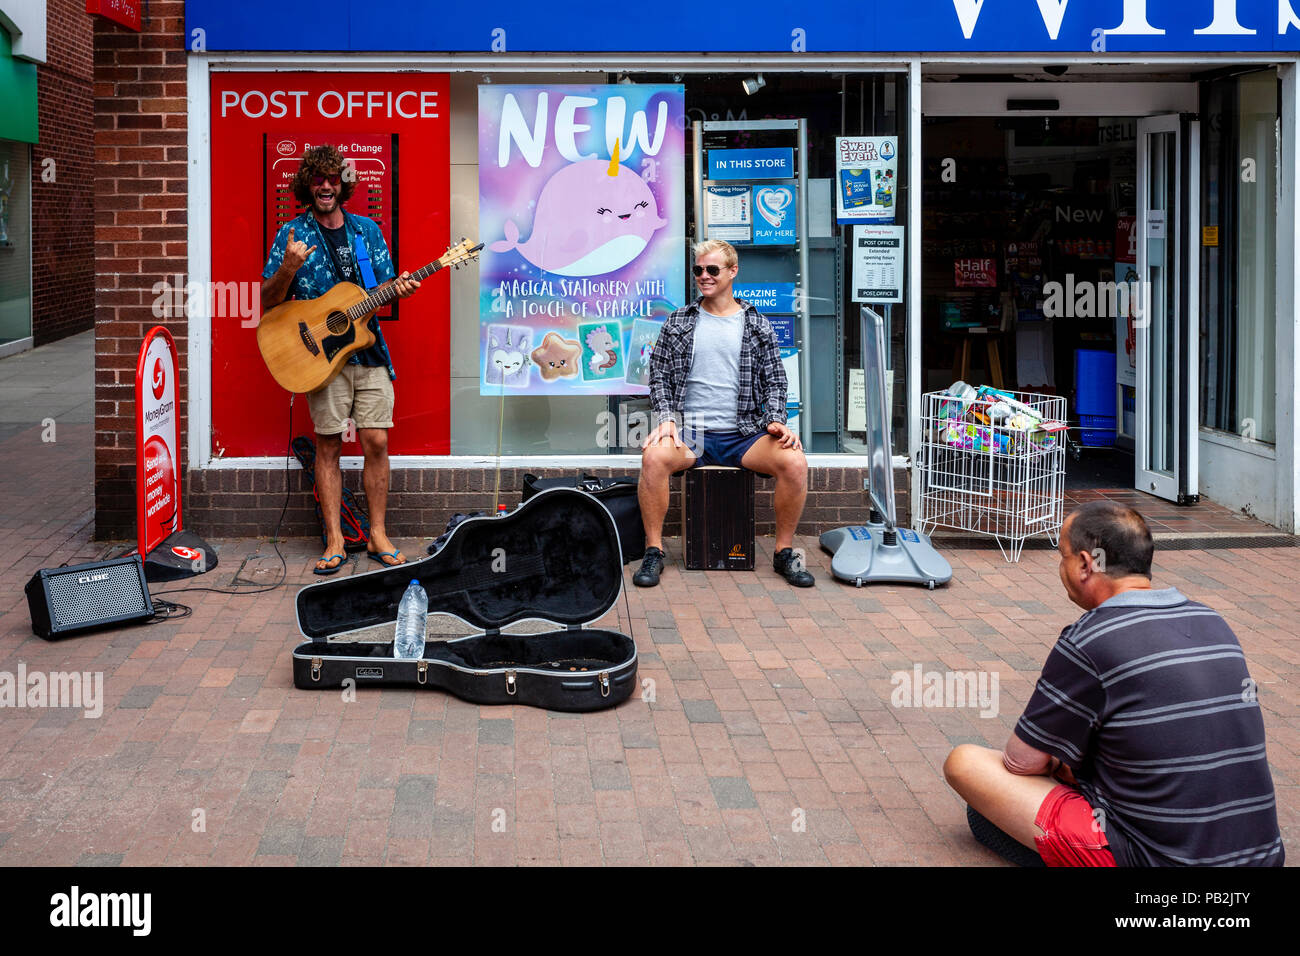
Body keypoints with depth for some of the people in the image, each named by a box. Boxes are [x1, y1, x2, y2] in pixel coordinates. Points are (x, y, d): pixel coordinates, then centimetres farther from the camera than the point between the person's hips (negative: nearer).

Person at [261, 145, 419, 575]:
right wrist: (287, 268, -19)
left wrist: (399, 288, -8)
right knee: (328, 446, -1)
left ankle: (378, 536, 9)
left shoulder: (366, 229, 11)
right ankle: (335, 541, 6)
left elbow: (383, 288, 15)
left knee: (376, 442, -1)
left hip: (369, 351, 3)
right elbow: (268, 301, 0)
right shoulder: (292, 233, 2)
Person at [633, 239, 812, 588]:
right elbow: (659, 376, 9)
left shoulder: (757, 326, 12)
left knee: (795, 462, -26)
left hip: (744, 434, 1)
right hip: (690, 431, 0)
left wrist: (776, 421, -8)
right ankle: (654, 551, -17)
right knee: (654, 457, -33)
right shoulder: (678, 323, 12)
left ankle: (784, 552, -8)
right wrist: (667, 418, -8)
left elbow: (774, 380, 10)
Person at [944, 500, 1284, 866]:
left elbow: (1022, 762, -4)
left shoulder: (1088, 641, -14)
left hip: (1154, 858, -8)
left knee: (965, 762, -2)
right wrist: (1068, 763, 20)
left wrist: (1055, 763, 20)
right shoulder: (1213, 623, 7)